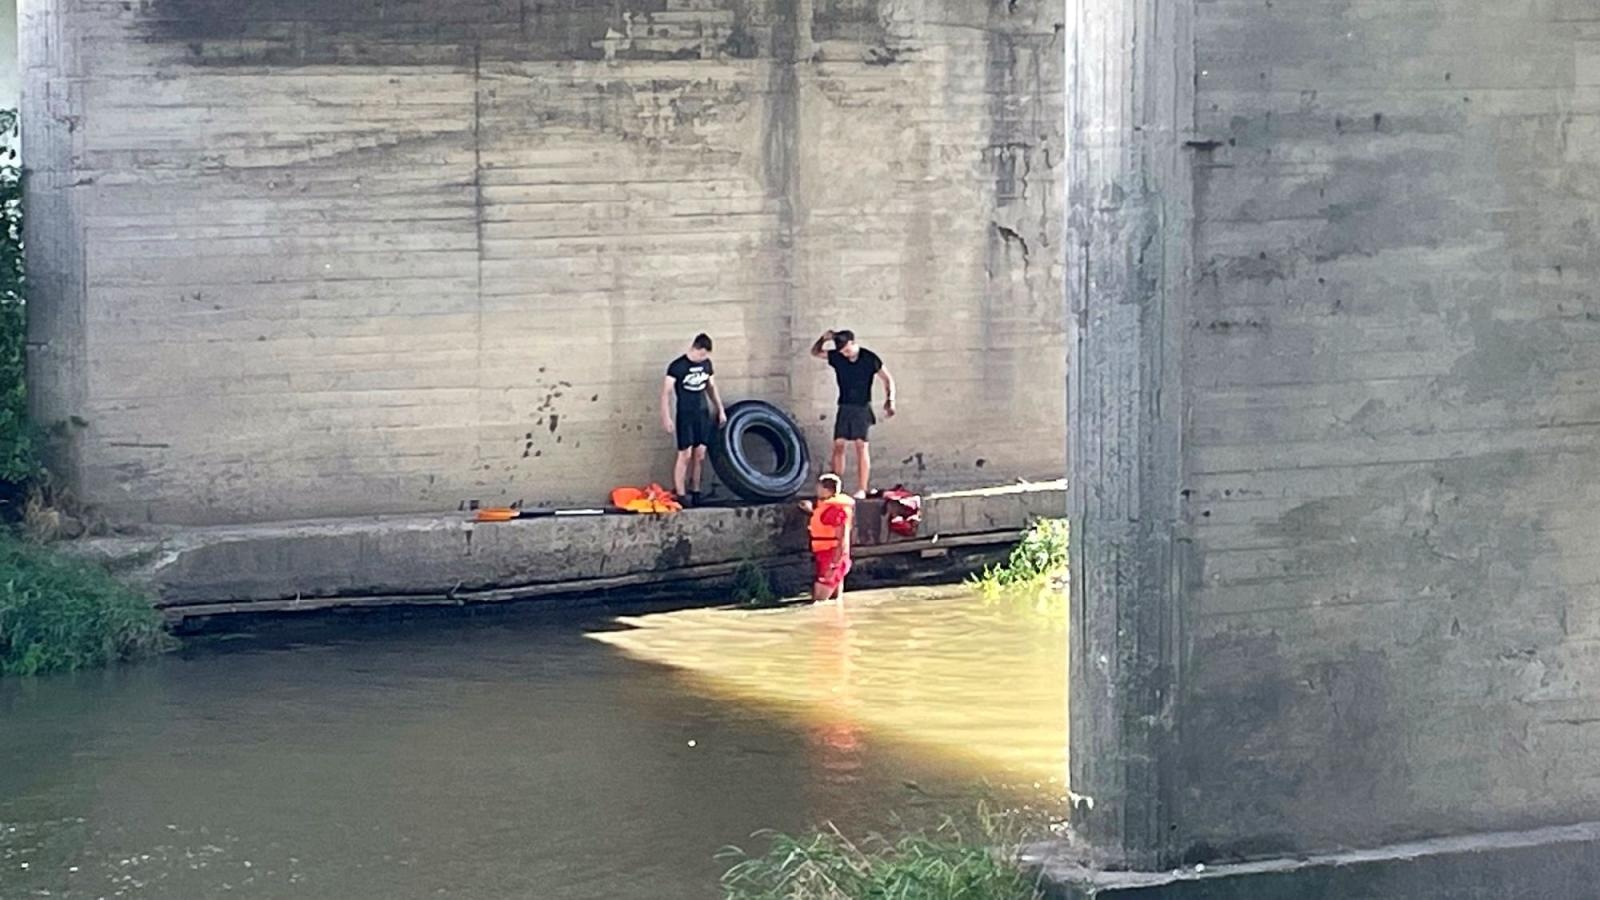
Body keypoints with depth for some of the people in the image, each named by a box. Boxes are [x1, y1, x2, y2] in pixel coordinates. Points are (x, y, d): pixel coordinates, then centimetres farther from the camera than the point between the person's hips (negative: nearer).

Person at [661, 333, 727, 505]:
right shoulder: (677, 366, -11)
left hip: (703, 414, 5)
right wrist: (667, 418, -16)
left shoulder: (707, 364, 6)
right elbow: (666, 392, -11)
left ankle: (695, 492, 13)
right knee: (685, 455, -8)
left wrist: (720, 410, 17)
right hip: (685, 415, -5)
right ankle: (681, 495, -6)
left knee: (700, 455, 4)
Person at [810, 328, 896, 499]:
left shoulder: (870, 359, -8)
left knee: (861, 447, -9)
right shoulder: (836, 357, 1)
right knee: (838, 445, -2)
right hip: (844, 407, 4)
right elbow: (815, 352, 12)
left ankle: (862, 490, -10)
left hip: (862, 408, -3)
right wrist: (823, 339, -8)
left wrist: (890, 400, -11)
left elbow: (887, 379, 1)